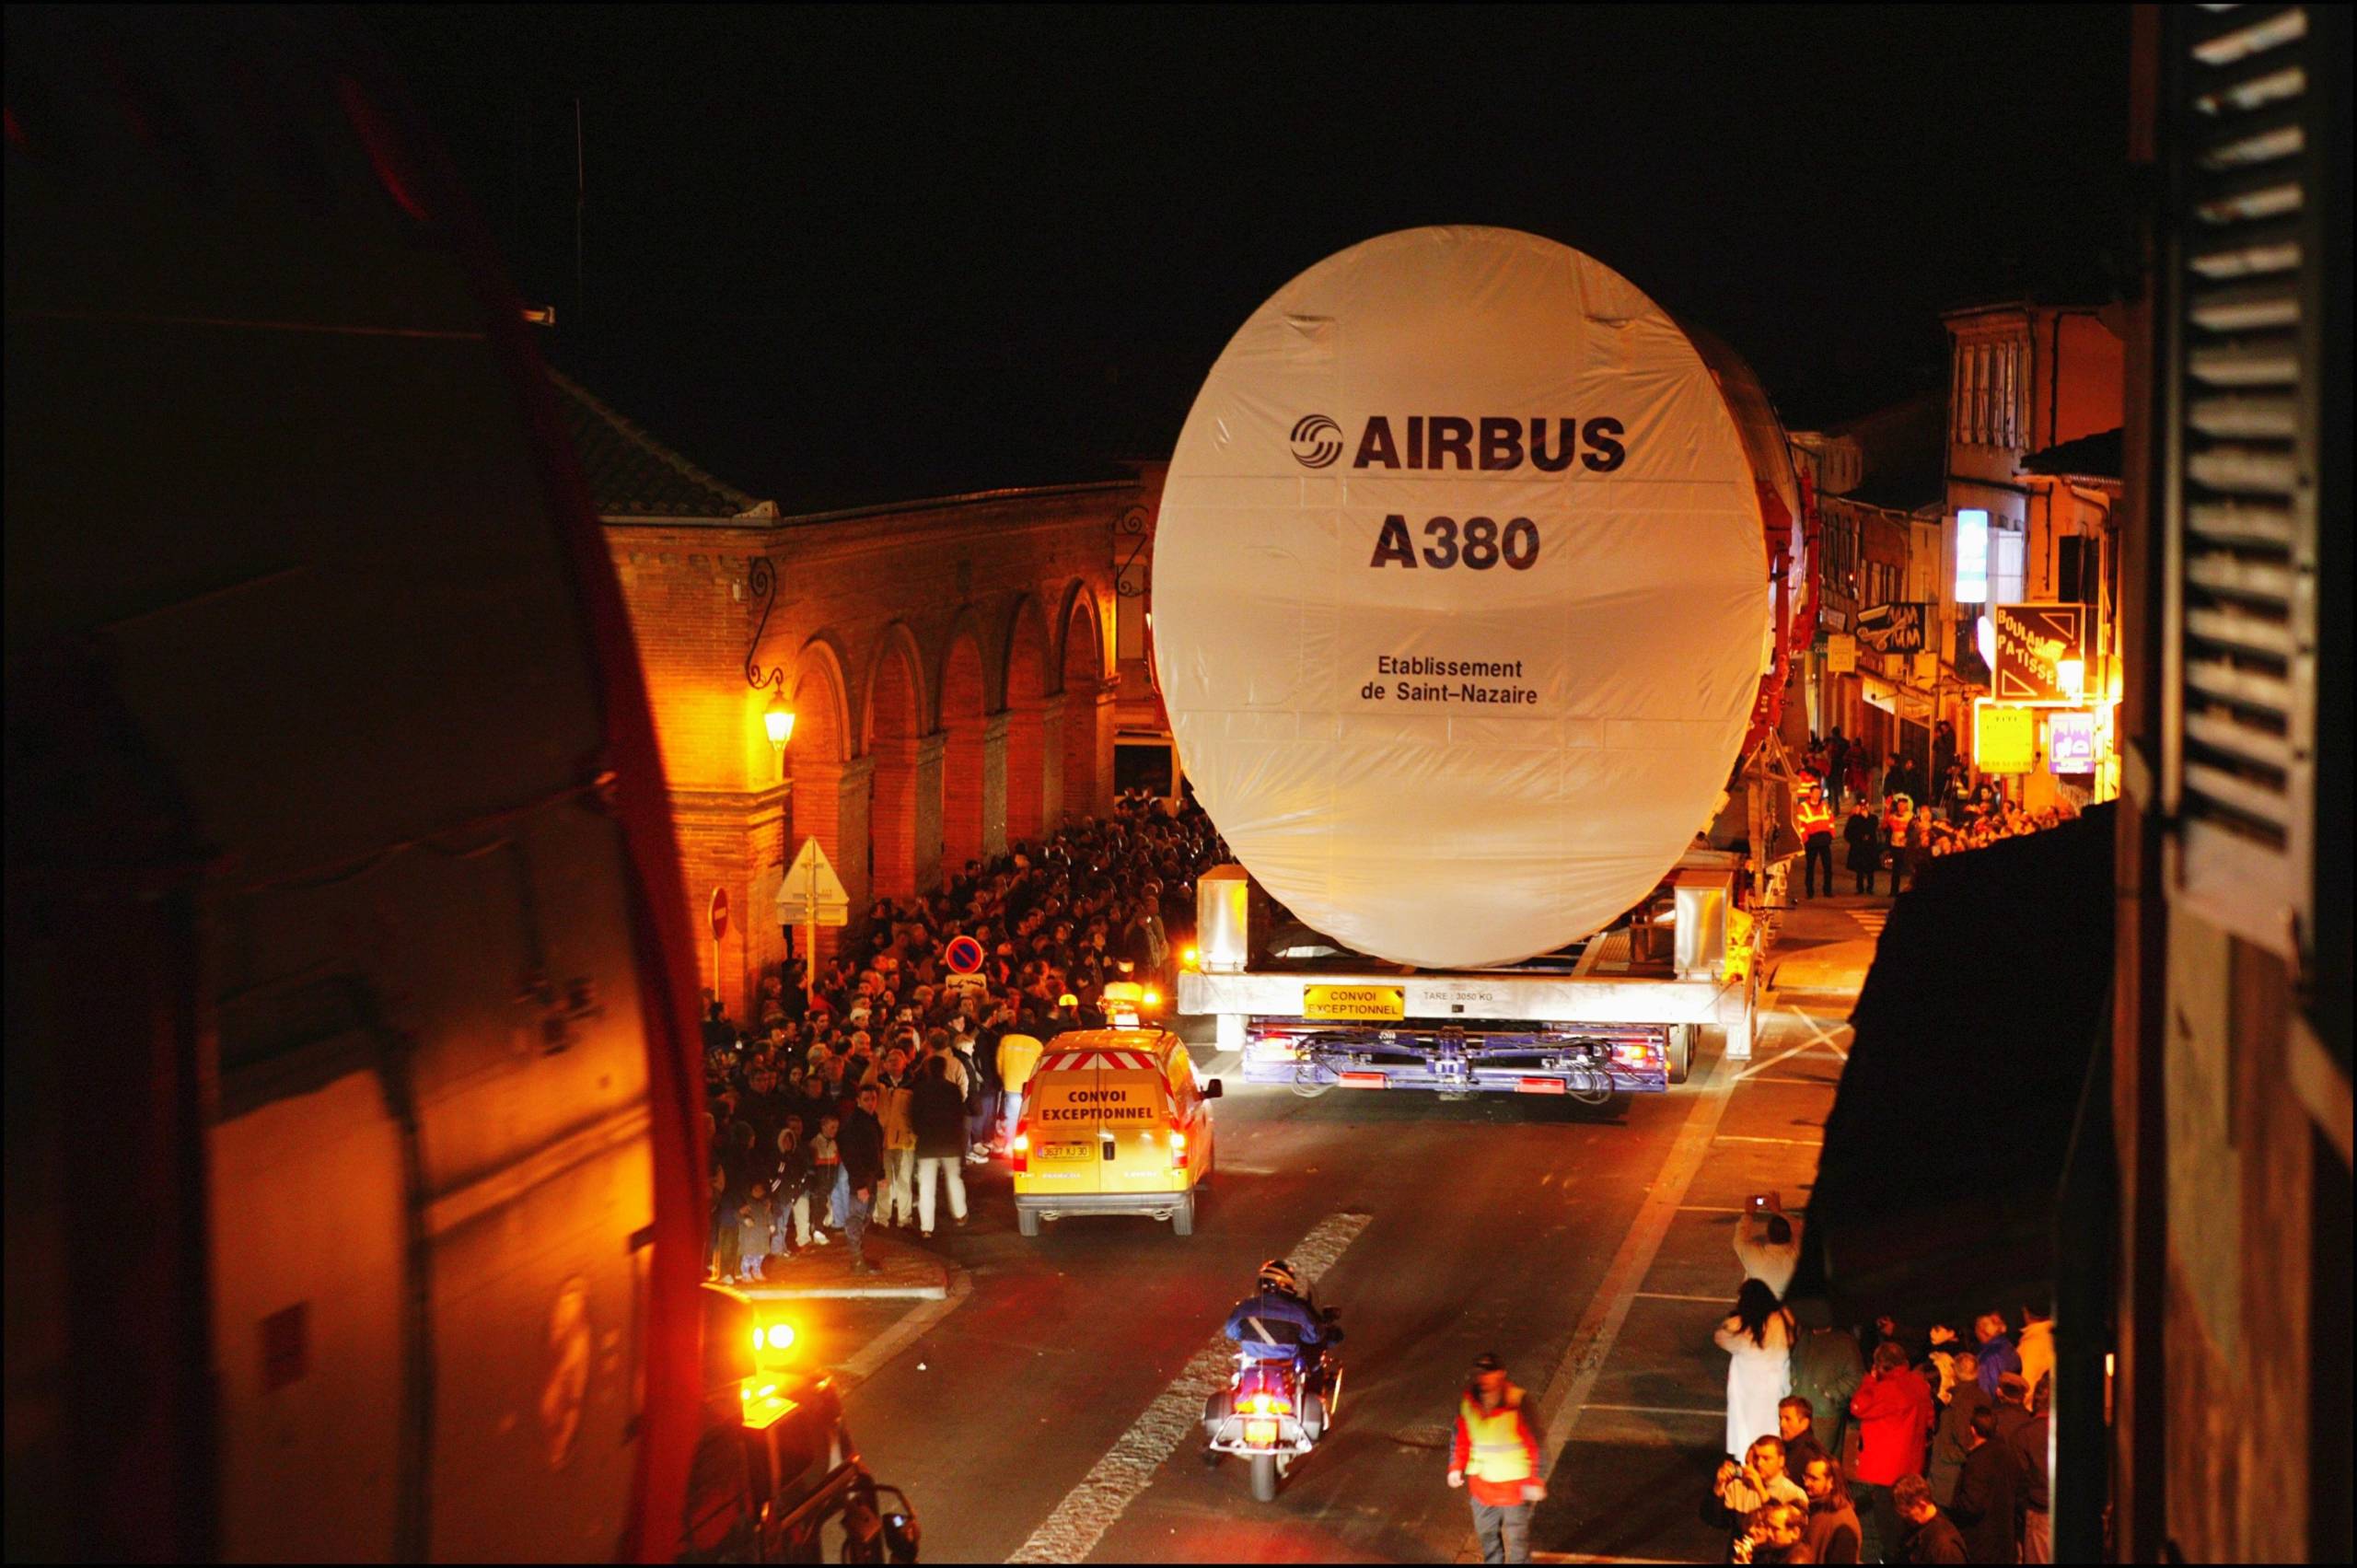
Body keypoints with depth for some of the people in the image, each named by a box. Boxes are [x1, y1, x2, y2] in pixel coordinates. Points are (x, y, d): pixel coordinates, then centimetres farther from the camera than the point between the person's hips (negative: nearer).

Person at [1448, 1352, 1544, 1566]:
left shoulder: (1516, 1402, -21)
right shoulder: (1467, 1400, -6)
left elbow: (1535, 1443, -16)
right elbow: (1461, 1437, 9)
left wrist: (1534, 1482, -15)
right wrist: (1456, 1467, 4)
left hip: (1514, 1482, -5)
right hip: (1481, 1482, 5)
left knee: (1517, 1538, 7)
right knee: (1487, 1534, 20)